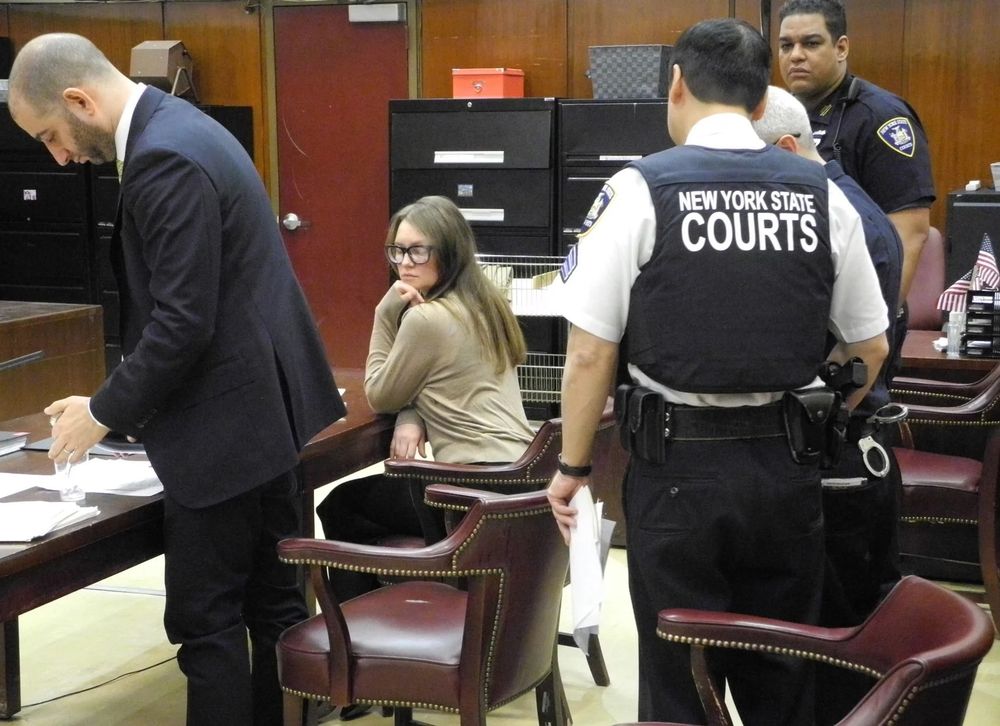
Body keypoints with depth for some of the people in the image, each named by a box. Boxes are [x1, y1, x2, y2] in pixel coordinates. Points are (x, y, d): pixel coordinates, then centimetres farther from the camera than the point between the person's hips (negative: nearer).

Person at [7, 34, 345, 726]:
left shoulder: (163, 158, -20)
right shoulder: (179, 127, 12)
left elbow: (183, 323, -23)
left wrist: (104, 412, -11)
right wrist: (126, 401, 15)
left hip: (227, 426, -10)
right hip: (268, 409, 10)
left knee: (204, 619, 0)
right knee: (273, 603, 16)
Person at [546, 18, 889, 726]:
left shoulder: (639, 190, -10)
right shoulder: (821, 194, 1)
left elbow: (590, 354, -10)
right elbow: (871, 348, 9)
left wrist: (573, 467, 2)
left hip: (679, 467, -3)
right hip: (788, 466, 3)